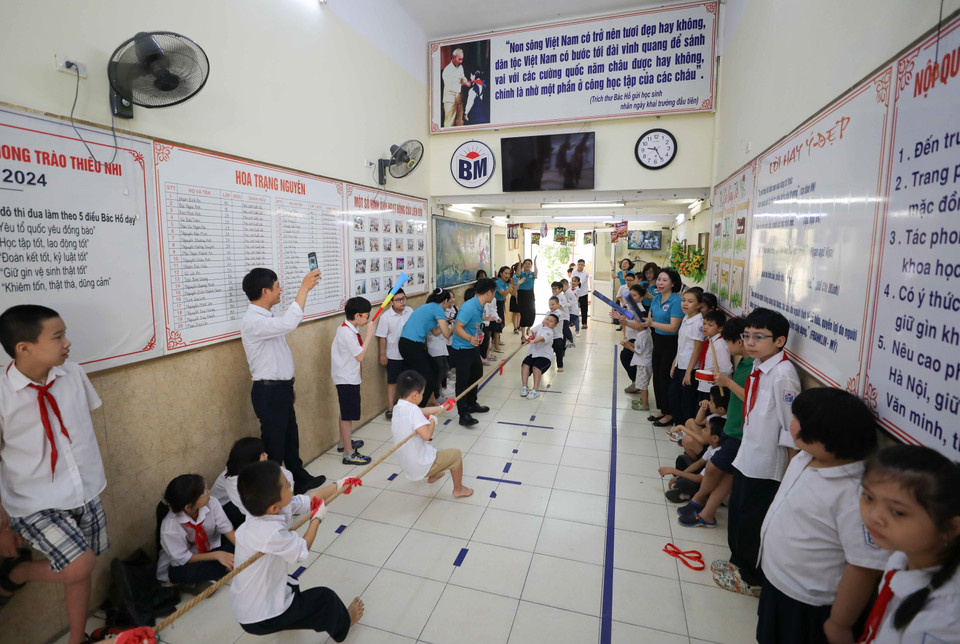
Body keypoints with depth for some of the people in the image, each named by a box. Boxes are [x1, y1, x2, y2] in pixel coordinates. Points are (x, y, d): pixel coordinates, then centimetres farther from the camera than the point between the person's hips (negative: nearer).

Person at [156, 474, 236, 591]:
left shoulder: (211, 503, -24)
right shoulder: (169, 527, -30)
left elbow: (226, 528, -16)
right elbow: (183, 558, -20)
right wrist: (216, 555, -28)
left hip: (207, 551, 4)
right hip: (178, 566, -4)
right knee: (186, 572, -37)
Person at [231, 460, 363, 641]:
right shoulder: (271, 533, -36)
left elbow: (310, 500, 1)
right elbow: (302, 551, -18)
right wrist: (317, 519, -6)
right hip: (262, 618, -8)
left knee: (291, 586, 34)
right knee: (325, 597, 7)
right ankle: (343, 623, 35)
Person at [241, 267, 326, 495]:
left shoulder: (265, 317, 10)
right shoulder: (252, 321, -22)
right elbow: (289, 323, -40)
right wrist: (304, 288, -33)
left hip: (280, 388, 10)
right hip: (269, 392, -10)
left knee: (290, 437, 22)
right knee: (274, 442, 3)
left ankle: (300, 478, 38)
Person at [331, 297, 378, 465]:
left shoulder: (347, 329, 8)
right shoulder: (347, 333, -24)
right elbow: (360, 355, -23)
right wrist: (369, 334, -21)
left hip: (347, 377, 11)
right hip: (347, 379, -11)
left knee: (345, 413, 23)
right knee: (347, 416, -3)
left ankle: (343, 442, 40)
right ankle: (349, 454, 6)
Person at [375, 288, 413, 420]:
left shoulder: (410, 311, -2)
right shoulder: (385, 316, -14)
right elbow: (382, 337, -10)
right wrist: (382, 355, -9)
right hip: (393, 355, -4)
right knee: (392, 381, 5)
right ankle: (390, 408, 15)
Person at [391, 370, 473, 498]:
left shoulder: (397, 408, 1)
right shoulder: (412, 409, -25)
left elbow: (422, 411, 14)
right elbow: (426, 435, -33)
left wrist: (441, 408, 25)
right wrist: (433, 421, -15)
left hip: (407, 467, 9)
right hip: (422, 467, -9)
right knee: (456, 454, 11)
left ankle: (432, 476, 58)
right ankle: (458, 489, 27)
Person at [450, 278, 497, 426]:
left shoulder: (479, 307, 4)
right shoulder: (469, 307, -25)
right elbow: (458, 328, -29)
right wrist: (470, 338, -43)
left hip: (473, 347, 10)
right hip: (461, 349, -10)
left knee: (477, 373, 21)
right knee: (463, 380, -5)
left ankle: (471, 404, 39)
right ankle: (463, 415, 2)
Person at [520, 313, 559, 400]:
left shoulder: (549, 332, -11)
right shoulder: (540, 326, 13)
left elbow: (542, 338, -29)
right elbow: (532, 330, 6)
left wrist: (533, 341, -46)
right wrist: (531, 334, -19)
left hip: (544, 355, -6)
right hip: (532, 353, 6)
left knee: (536, 367, -29)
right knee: (525, 364, -19)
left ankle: (535, 390, -26)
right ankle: (525, 387, -17)